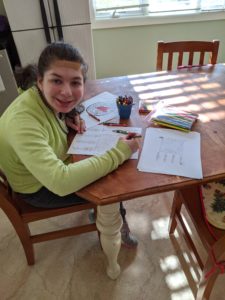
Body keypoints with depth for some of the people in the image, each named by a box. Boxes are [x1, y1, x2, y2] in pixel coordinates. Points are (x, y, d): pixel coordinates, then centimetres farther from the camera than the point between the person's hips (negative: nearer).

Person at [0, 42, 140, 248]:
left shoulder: (47, 98, -15)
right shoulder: (23, 122, -38)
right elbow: (61, 182, -46)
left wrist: (68, 118, -13)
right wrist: (119, 153, -38)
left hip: (53, 165, 7)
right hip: (38, 189, -6)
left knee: (106, 167, 5)